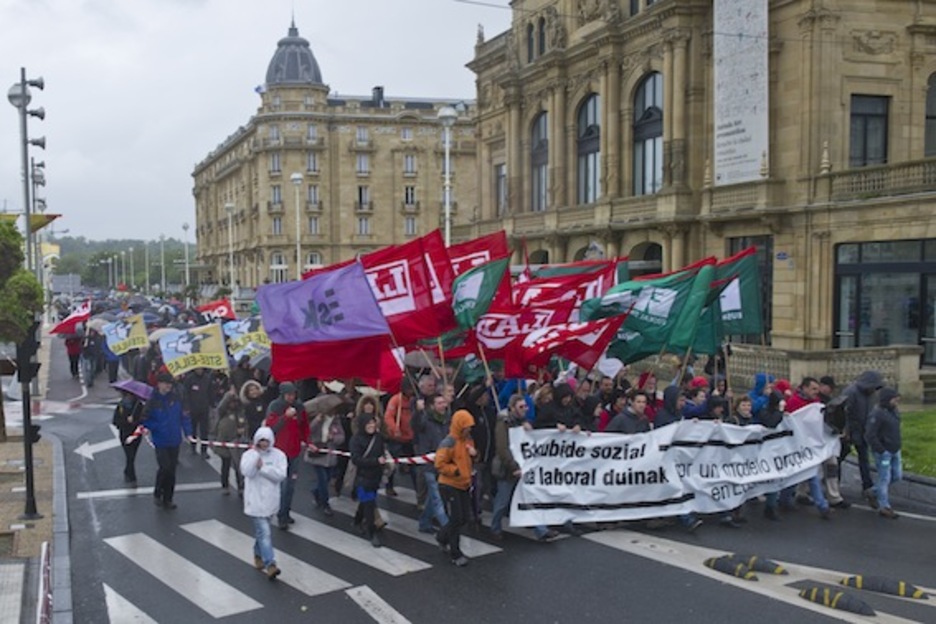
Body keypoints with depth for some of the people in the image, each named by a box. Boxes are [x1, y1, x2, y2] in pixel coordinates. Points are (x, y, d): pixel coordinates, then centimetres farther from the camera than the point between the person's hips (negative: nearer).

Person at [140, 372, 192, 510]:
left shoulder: (175, 398, -2)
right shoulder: (153, 401, -9)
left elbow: (184, 416, 4)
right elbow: (145, 420, -1)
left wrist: (188, 432, -1)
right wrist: (148, 427, -20)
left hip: (175, 440, 3)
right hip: (160, 441, -3)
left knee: (172, 471, 10)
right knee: (165, 467, -14)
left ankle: (167, 499, 24)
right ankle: (157, 493, 12)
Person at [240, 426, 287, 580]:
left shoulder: (278, 455, -2)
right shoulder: (249, 454, -4)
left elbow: (281, 475, -13)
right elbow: (247, 472, -20)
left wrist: (263, 467, -18)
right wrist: (255, 453, -18)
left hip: (270, 499, 3)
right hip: (255, 500, -3)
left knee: (261, 529, 20)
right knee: (264, 531, -10)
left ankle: (258, 555, 41)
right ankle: (270, 565, -14)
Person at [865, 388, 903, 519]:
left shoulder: (894, 411, 7)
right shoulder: (877, 414, -21)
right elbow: (870, 436, -22)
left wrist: (896, 447, 13)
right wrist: (881, 450, -19)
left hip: (895, 450, 9)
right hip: (883, 452, -9)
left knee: (897, 475, 15)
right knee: (884, 478, -1)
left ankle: (876, 491, 34)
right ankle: (884, 507, 8)